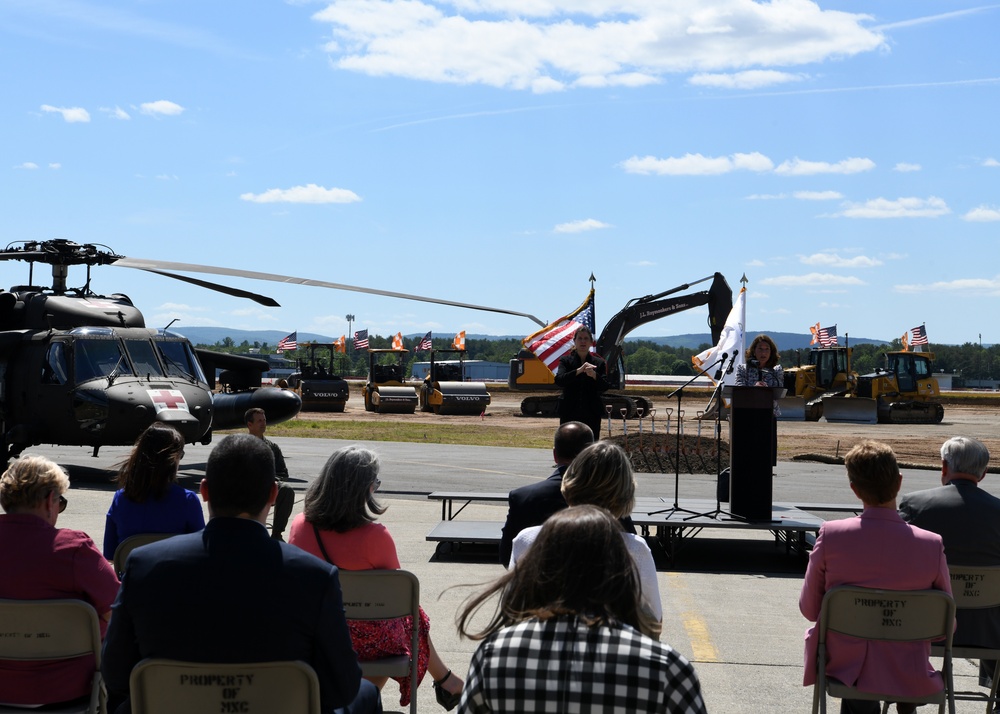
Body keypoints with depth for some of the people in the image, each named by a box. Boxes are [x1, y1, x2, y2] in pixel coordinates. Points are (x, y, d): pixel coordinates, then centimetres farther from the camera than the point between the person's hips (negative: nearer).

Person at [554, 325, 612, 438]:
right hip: (569, 415, -1)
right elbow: (559, 380, -12)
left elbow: (605, 387, -3)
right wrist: (578, 371, -26)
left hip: (592, 416, 1)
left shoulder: (599, 363, 7)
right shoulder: (565, 361, 5)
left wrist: (594, 375, -23)